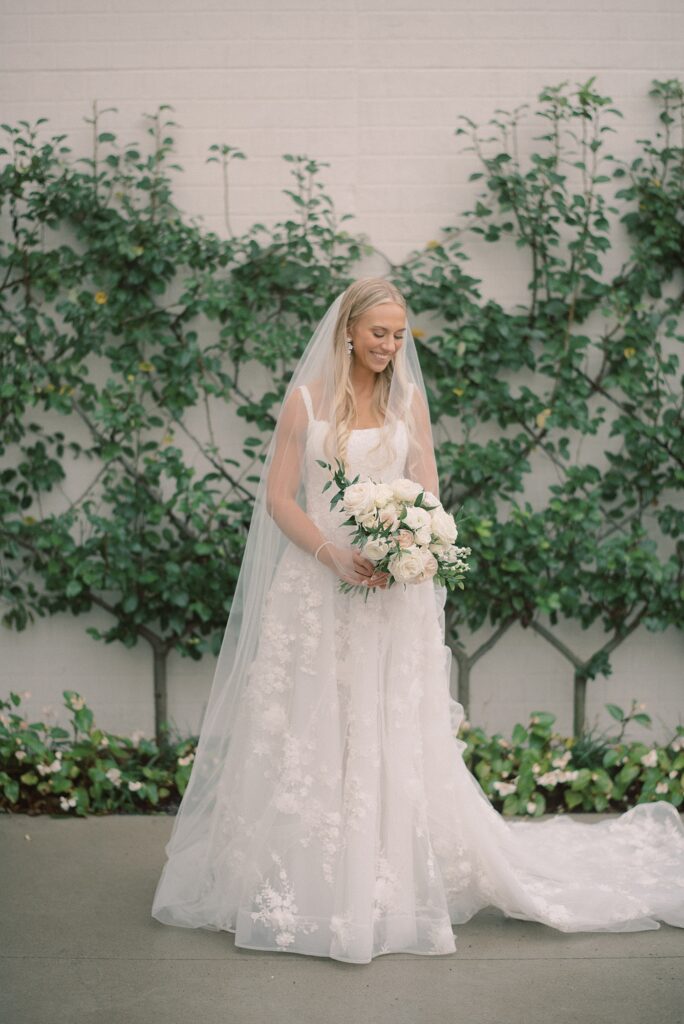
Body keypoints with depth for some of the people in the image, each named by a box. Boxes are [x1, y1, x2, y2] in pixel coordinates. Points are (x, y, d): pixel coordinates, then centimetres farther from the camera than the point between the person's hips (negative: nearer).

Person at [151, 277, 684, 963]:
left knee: (392, 742, 2)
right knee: (309, 738, 1)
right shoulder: (306, 399, 2)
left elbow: (427, 495, 6)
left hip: (394, 594, 1)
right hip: (316, 585, -1)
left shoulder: (409, 400, 9)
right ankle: (306, 886, 13)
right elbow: (278, 497, -1)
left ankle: (389, 889, 12)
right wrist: (335, 556, -15)